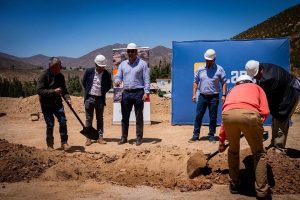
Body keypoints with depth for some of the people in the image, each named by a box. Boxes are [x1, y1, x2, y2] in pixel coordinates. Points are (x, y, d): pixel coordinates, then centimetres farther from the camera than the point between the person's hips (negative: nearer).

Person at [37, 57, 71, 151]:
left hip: (58, 103, 4)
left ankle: (64, 142, 8)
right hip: (46, 105, -4)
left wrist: (67, 98, -8)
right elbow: (39, 90, -19)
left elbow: (64, 90, 11)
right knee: (50, 125, -1)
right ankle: (49, 144, 17)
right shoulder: (44, 75, -12)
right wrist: (53, 91, -27)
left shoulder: (60, 76, 4)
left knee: (63, 121, -5)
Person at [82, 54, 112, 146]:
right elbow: (84, 82, 10)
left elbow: (109, 85, 10)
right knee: (89, 119, 5)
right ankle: (88, 138, 11)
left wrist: (103, 92, 3)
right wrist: (88, 91, 9)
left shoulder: (107, 74, -6)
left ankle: (100, 137, 14)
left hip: (100, 99, 0)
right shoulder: (89, 71, -4)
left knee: (100, 119, 8)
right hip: (89, 98, 0)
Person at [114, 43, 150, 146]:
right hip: (126, 93, 4)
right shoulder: (123, 64, 13)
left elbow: (146, 79, -2)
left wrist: (146, 92, -11)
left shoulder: (142, 64, 2)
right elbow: (118, 76, 13)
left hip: (138, 93, -4)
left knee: (139, 116, 3)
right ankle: (124, 137, 18)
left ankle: (139, 138, 11)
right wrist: (117, 81, -12)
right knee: (125, 116, 8)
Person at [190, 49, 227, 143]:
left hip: (214, 97, -2)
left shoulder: (219, 69, 0)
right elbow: (195, 82, 10)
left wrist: (224, 95, -10)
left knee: (213, 117, 5)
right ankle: (195, 135, 9)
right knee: (198, 116, 2)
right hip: (202, 96, 2)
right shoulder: (200, 69, 7)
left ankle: (211, 135, 16)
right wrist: (194, 94, 1)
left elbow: (224, 83, -1)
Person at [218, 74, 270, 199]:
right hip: (249, 114, -2)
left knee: (233, 150, 28)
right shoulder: (257, 87, 35)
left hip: (228, 114, 2)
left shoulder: (233, 90, 41)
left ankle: (234, 185, 34)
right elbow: (265, 112, 16)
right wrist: (257, 124, 32)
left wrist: (221, 141, 48)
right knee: (259, 153, 19)